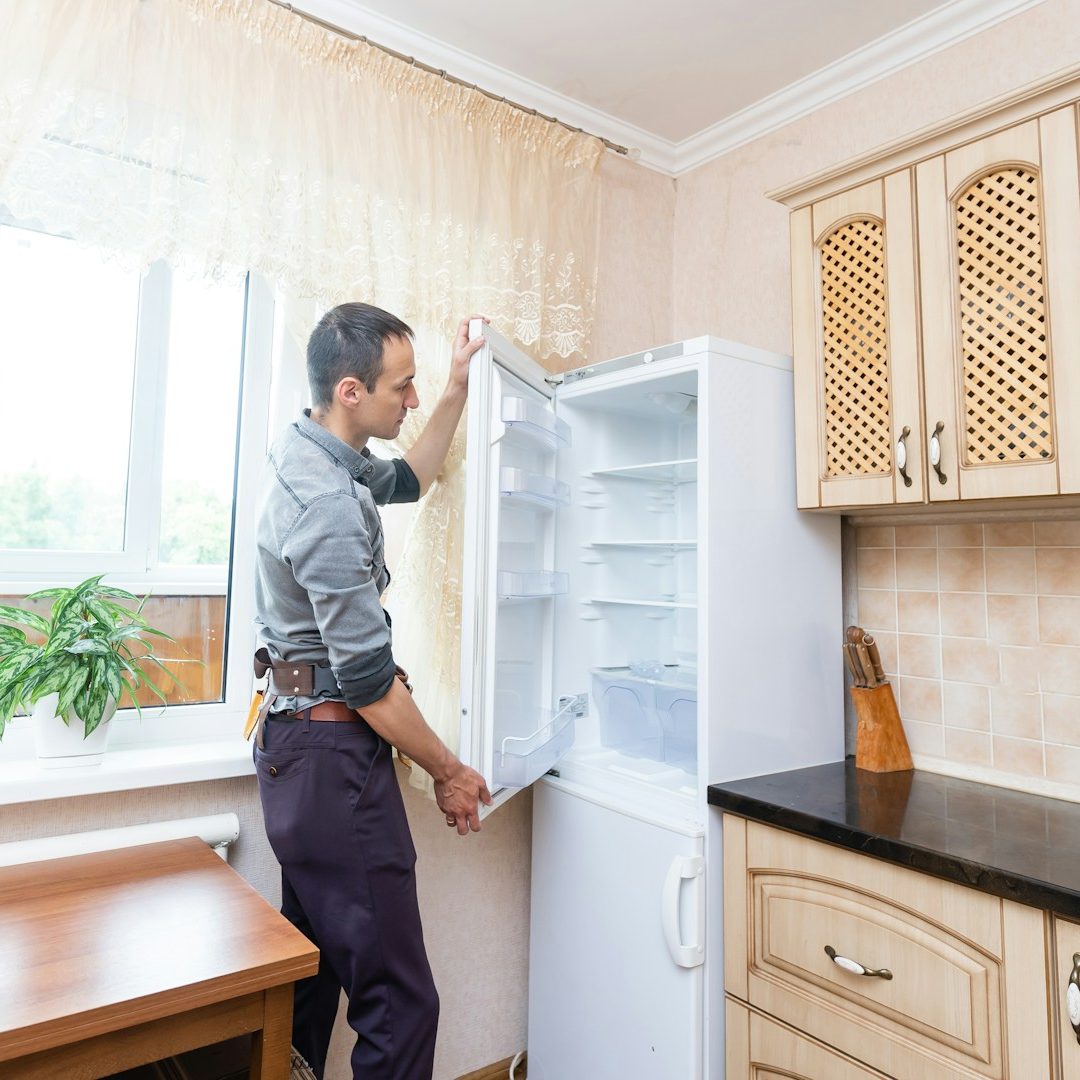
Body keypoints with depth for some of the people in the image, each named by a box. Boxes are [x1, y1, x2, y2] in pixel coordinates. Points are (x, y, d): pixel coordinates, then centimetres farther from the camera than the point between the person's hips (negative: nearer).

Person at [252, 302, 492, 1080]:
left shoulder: (309, 454, 7)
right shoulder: (328, 505, -23)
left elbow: (408, 478, 26)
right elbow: (368, 680, -21)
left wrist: (458, 390, 20)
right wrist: (449, 773, -8)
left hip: (294, 746, 10)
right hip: (333, 759, -10)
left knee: (310, 981, 23)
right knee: (398, 1001, 1)